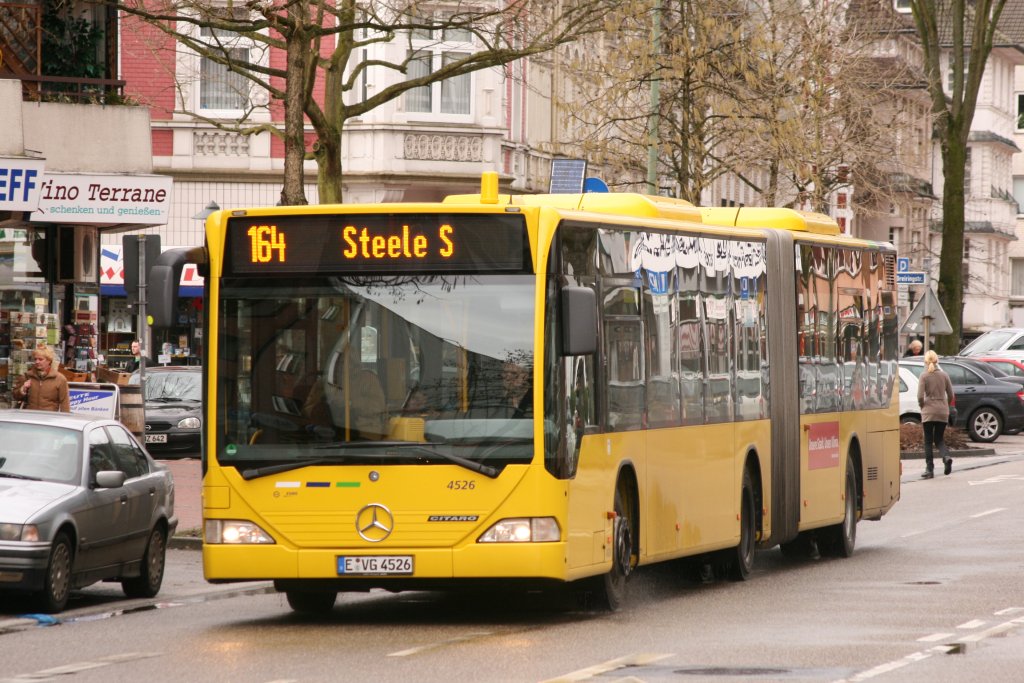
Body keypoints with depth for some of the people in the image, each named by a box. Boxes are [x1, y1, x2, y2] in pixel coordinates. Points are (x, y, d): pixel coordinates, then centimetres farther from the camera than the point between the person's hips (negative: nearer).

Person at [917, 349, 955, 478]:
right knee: (939, 439, 14)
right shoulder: (944, 375, 3)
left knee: (928, 441, 5)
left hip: (929, 412, -3)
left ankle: (929, 469, 2)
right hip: (943, 412, 3)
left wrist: (922, 406, 6)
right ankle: (946, 457, -14)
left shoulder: (924, 376, -7)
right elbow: (951, 395, 6)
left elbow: (920, 396, -12)